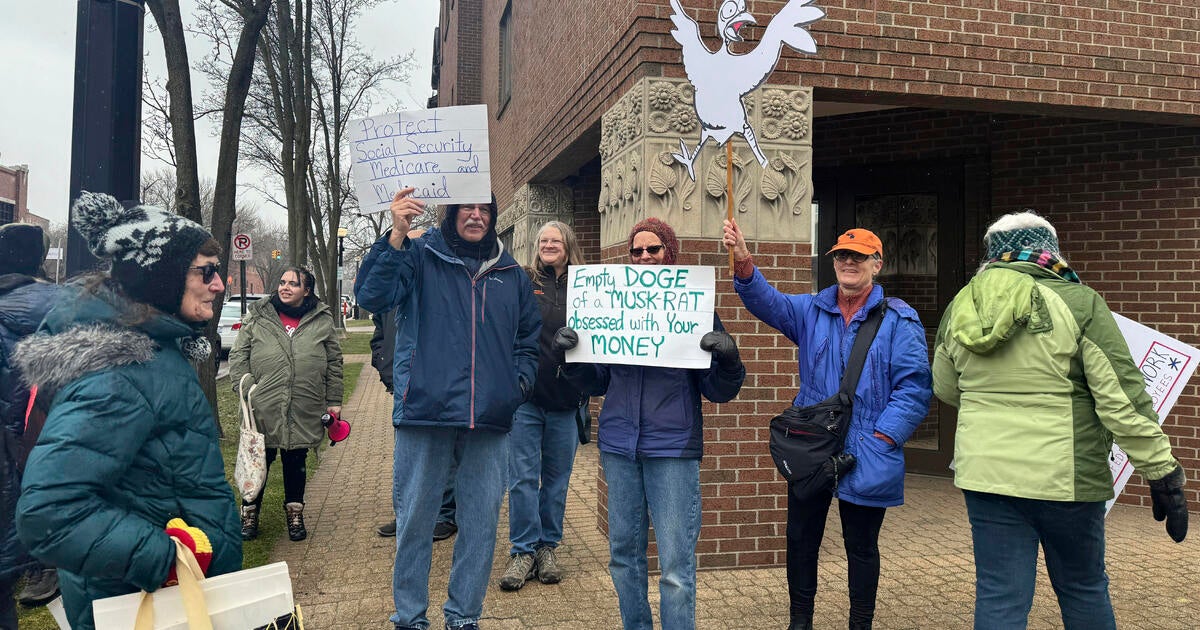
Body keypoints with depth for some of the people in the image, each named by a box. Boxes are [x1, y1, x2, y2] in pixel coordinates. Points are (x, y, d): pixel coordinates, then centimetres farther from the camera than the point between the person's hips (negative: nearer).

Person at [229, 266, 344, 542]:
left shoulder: (322, 320, 6)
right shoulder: (257, 316, 4)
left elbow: (334, 362, 9)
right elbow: (238, 356, 5)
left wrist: (334, 401, 7)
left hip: (304, 412, 1)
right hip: (263, 409, 0)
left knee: (296, 461, 12)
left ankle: (295, 514, 28)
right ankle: (249, 513, 26)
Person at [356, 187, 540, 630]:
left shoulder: (511, 273, 14)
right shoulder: (420, 256, 2)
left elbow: (529, 337, 21)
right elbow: (372, 296, -13)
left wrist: (520, 381, 5)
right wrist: (396, 236, -23)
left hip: (490, 419, 3)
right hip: (426, 411, -3)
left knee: (481, 521, 9)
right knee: (415, 518, 5)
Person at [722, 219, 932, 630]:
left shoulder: (899, 320, -4)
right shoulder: (811, 311, 6)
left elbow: (914, 387, -9)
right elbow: (767, 302, -11)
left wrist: (880, 438, -16)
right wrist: (744, 264, -29)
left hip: (866, 459, -3)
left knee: (861, 547, 12)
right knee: (801, 540, 13)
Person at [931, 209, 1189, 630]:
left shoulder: (960, 307, 3)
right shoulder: (1078, 303, -9)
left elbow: (946, 390, 16)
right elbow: (1124, 399, -12)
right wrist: (1162, 473, -5)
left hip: (984, 472, 3)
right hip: (1064, 477, -2)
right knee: (1084, 590, 19)